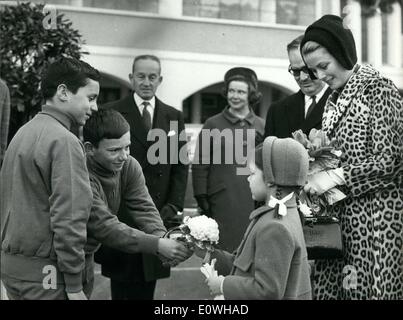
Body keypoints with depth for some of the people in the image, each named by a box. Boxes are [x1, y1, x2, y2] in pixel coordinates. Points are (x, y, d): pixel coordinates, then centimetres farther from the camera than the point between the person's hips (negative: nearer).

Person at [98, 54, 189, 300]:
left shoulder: (174, 117, 11)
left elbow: (181, 166, 10)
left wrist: (174, 206, -2)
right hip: (120, 215, -3)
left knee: (147, 287, 8)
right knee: (122, 287, 4)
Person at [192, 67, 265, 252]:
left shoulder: (261, 126, 8)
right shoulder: (213, 124, 4)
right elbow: (200, 165, 4)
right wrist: (202, 200, -1)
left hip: (252, 201, 2)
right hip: (221, 202, -1)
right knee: (223, 251, -3)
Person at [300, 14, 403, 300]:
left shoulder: (379, 90, -8)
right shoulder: (334, 98, 15)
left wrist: (336, 176, -17)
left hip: (374, 216, -7)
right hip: (338, 213, 7)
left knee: (372, 288, -3)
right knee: (331, 287, 4)